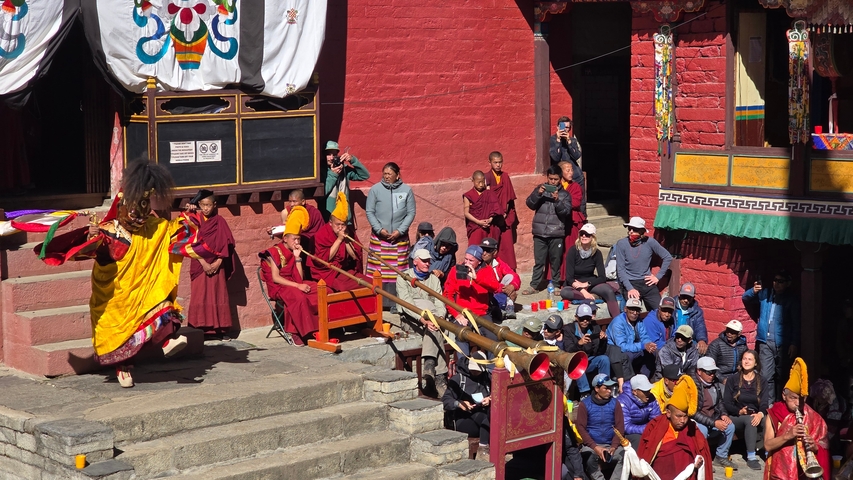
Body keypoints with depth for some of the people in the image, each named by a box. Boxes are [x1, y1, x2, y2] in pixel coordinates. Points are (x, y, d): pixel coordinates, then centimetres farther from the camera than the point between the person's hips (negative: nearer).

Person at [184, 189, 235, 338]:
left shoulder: (219, 221, 4)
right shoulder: (194, 221, 1)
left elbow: (225, 244, 0)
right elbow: (192, 244, -5)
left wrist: (218, 262, -11)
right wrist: (203, 262, -14)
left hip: (216, 265, 1)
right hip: (199, 264, -1)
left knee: (218, 296, 0)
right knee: (199, 296, -5)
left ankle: (221, 329, 3)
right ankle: (199, 329, -6)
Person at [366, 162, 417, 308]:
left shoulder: (406, 190, 1)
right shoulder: (375, 189, -1)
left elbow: (411, 212, 2)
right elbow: (369, 211, 1)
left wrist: (400, 231, -8)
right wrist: (379, 229, -10)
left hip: (400, 237, 1)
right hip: (379, 237, 0)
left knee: (398, 270, 1)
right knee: (377, 270, -1)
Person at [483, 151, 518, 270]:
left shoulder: (505, 177, 9)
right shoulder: (487, 177, -3)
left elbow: (509, 198, 11)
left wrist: (506, 212, 1)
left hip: (505, 217, 3)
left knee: (507, 243, -2)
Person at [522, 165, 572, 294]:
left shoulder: (564, 194, 4)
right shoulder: (540, 189, 7)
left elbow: (567, 211, -6)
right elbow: (530, 204, 1)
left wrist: (557, 201, -21)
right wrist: (538, 194, -16)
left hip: (556, 234, -1)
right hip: (540, 233, 1)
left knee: (556, 261, 6)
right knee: (539, 261, 6)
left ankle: (556, 285, 16)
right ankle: (534, 285, 12)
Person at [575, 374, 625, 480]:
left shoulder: (615, 404, 6)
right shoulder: (585, 404, -1)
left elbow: (620, 427, 3)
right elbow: (581, 428, -5)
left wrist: (613, 447, -13)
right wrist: (595, 447, -16)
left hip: (611, 445, 2)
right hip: (591, 445, -2)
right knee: (589, 458, -35)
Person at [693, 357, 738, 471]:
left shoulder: (715, 383, 2)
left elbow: (719, 402, 18)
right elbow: (693, 412, -24)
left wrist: (723, 415, -4)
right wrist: (714, 423, -27)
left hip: (712, 418, 7)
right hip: (695, 421, -7)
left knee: (730, 426, -10)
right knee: (702, 430, -35)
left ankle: (721, 457, 6)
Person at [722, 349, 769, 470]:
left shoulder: (762, 382, 12)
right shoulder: (733, 380, 7)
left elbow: (765, 403, -3)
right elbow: (726, 403, 0)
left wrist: (760, 414, -27)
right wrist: (739, 411, -19)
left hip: (756, 416, 2)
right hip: (736, 418, -2)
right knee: (750, 419, -36)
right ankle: (751, 458, -41)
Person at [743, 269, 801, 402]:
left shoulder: (792, 300, -1)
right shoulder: (765, 294, 11)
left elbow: (796, 324, -5)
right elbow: (746, 299, 21)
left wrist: (794, 344, -14)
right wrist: (753, 291, -2)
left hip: (782, 344, -3)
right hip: (765, 342, 3)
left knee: (781, 376, 5)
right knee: (766, 375, -5)